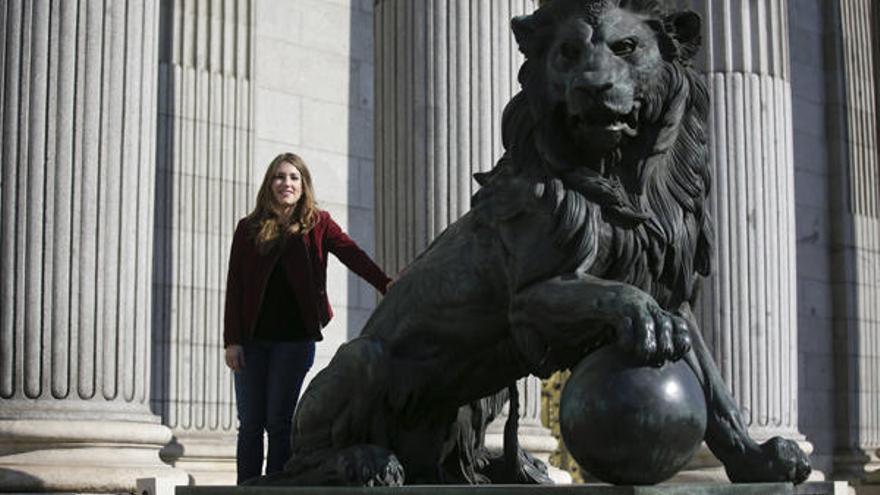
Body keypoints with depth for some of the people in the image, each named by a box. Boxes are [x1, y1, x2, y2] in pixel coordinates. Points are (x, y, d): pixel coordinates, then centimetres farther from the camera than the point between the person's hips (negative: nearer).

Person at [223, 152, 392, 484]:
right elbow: (234, 286, 5)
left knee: (279, 422, -2)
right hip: (253, 338, 2)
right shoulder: (248, 229, 7)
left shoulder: (317, 224, 4)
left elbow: (352, 254, -12)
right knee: (250, 424, 2)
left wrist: (385, 284, -30)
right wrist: (232, 340, -3)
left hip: (294, 337, -1)